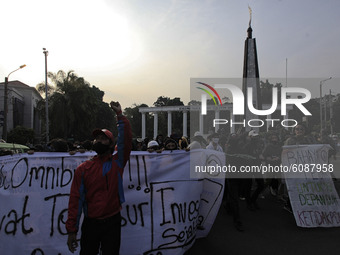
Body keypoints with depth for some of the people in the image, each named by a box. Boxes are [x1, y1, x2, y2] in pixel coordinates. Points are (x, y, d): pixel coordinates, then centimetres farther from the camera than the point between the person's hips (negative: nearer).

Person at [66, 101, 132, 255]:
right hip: (90, 223, 1)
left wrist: (119, 114, -16)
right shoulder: (83, 169, 0)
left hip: (112, 222, 0)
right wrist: (72, 230, -7)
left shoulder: (117, 162, 0)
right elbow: (75, 199, -3)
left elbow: (126, 140, -14)